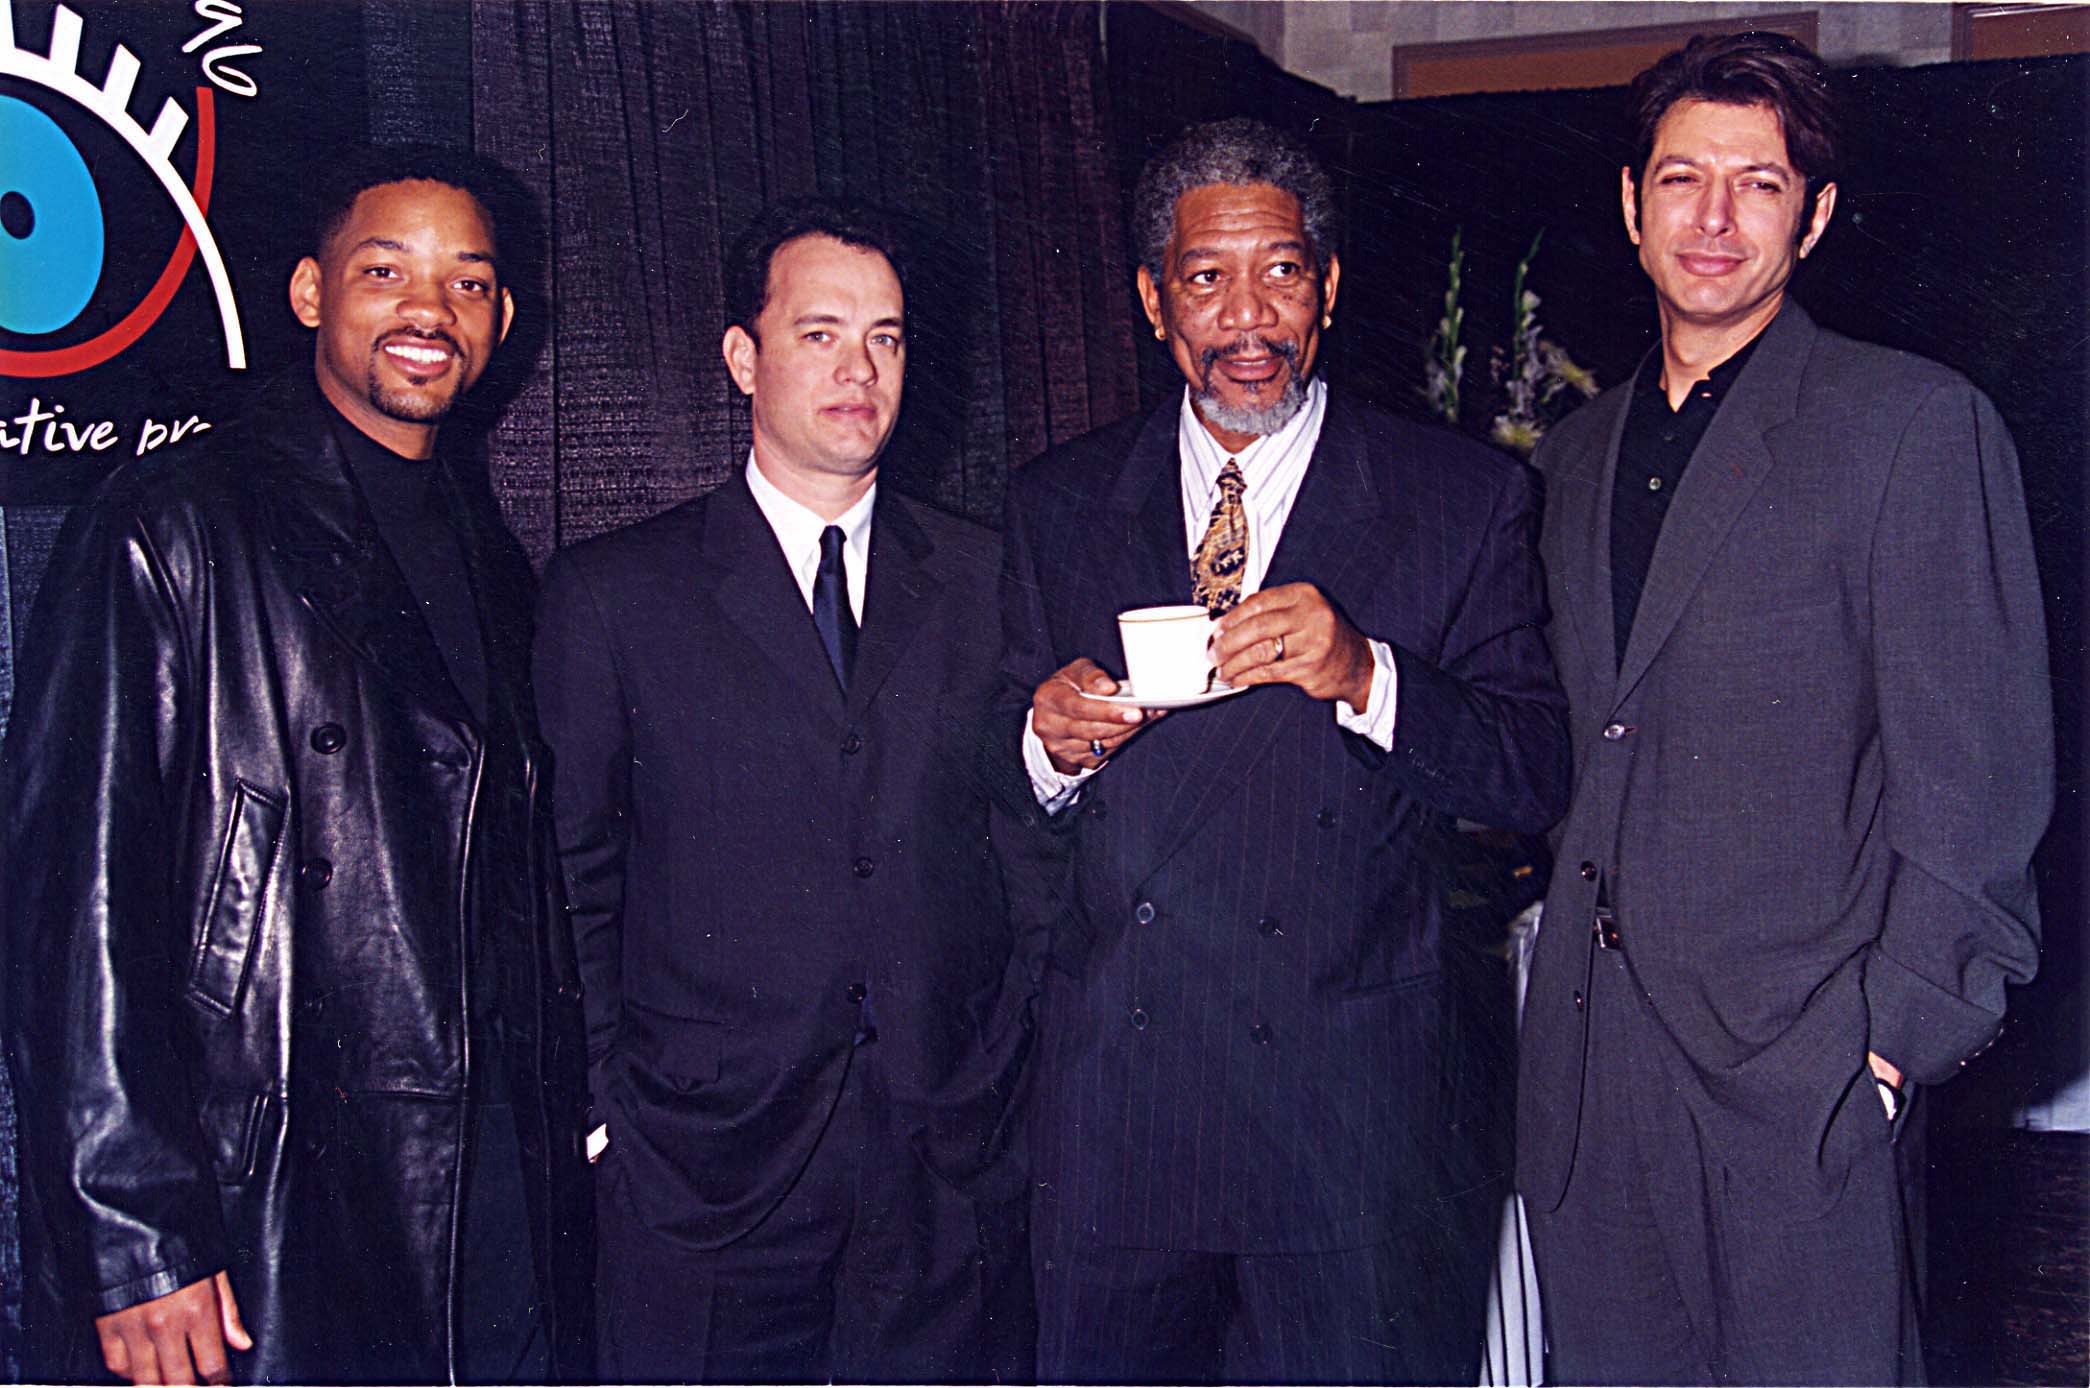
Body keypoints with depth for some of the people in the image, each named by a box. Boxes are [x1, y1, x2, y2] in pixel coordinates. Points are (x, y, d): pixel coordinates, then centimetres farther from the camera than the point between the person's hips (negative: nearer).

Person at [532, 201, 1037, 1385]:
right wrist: (608, 1110, -2)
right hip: (703, 1176, -2)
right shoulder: (611, 595, 1)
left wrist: (1010, 1081, 3)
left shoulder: (987, 580, 7)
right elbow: (573, 879, 3)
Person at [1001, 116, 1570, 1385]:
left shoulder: (1467, 500, 1)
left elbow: (1540, 777, -4)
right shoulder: (1059, 505, 9)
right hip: (1113, 1112, 3)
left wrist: (1363, 676, -20)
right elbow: (1001, 769, 14)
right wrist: (1048, 742, -9)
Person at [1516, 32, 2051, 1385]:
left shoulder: (1916, 424, -3)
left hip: (1794, 1058, -5)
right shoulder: (1580, 454, 16)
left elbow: (1978, 769, -7)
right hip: (1586, 1052, 6)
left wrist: (1894, 1026, -13)